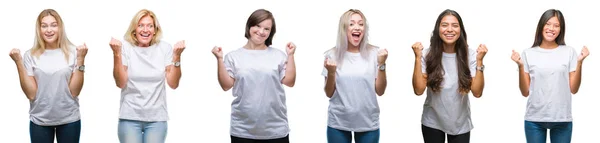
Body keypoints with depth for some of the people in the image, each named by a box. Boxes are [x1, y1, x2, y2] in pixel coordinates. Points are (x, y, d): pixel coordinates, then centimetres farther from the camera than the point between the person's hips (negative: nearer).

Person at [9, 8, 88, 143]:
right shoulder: (31, 55, -2)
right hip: (39, 121, 0)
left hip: (69, 120, 0)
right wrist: (19, 62, -11)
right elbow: (31, 94, -7)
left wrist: (80, 59, -14)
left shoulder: (72, 52, -5)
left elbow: (74, 91, -8)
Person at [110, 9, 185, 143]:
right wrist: (117, 54, -16)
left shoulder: (164, 48, 0)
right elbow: (120, 83, -9)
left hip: (157, 118, 1)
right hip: (130, 118, -1)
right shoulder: (125, 47, -3)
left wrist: (177, 56, -13)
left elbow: (173, 84, -3)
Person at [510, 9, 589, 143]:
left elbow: (573, 89, 2)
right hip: (534, 119, 0)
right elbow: (525, 92, 2)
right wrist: (520, 66, -9)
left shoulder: (569, 52, 3)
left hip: (562, 120, 0)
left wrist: (579, 62, -6)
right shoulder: (528, 53, 3)